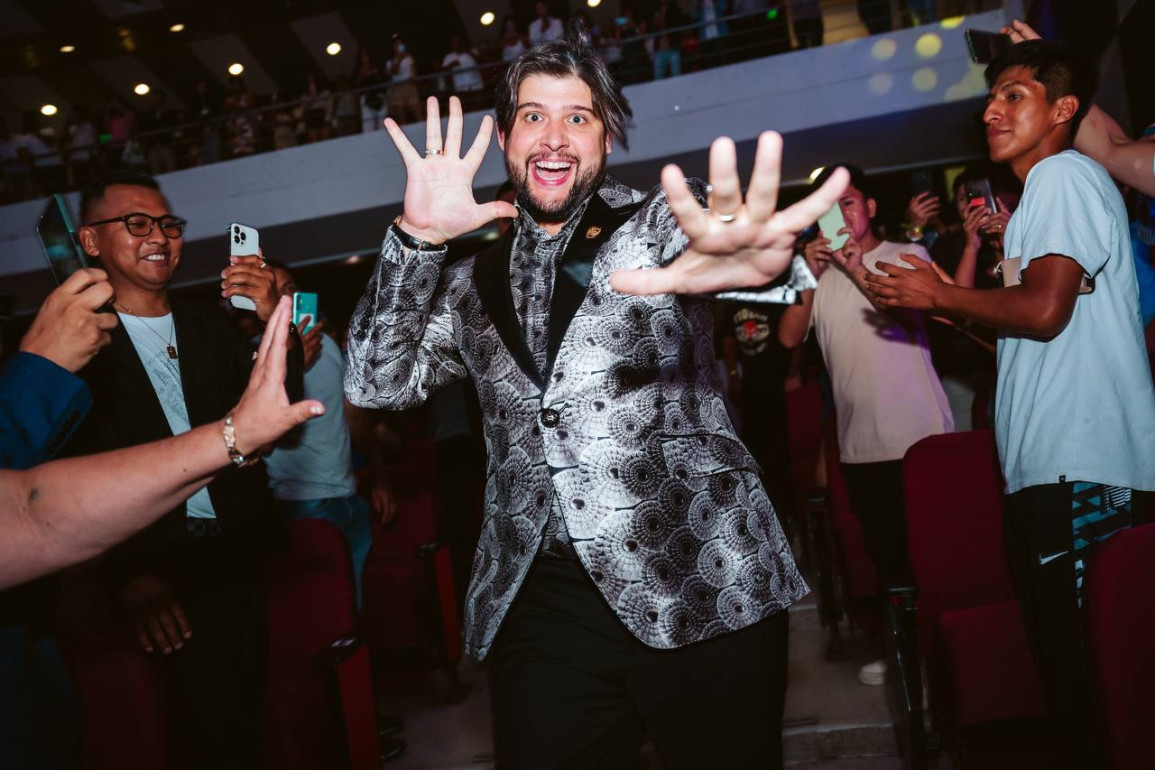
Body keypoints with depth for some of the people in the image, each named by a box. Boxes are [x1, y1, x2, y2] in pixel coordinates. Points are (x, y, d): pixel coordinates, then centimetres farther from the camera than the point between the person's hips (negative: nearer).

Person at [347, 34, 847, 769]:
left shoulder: (664, 219, 5)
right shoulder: (475, 281, 13)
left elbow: (702, 225, -18)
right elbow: (378, 384, 6)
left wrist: (739, 251, -43)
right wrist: (417, 238, -6)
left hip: (702, 584, -2)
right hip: (537, 603, 2)